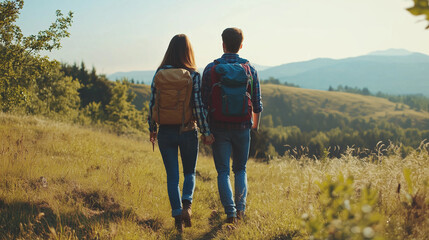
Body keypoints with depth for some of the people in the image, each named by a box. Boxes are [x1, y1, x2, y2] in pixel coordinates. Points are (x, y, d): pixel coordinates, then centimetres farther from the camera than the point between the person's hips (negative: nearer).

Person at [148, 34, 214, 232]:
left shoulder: (159, 74, -1)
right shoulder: (193, 75, -7)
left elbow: (152, 104, 1)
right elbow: (198, 106, -10)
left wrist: (152, 129, 13)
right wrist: (205, 131, -2)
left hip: (166, 132, 1)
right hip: (188, 132, -1)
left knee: (172, 176, 10)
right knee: (189, 172, 17)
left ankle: (177, 215, 7)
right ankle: (187, 203, -7)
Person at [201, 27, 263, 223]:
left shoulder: (211, 69, -5)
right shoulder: (250, 69, -1)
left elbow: (204, 102, -5)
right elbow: (257, 103, 3)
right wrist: (255, 123, 20)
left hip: (219, 127, -1)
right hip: (242, 127, 2)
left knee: (223, 171, 6)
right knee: (240, 169, 18)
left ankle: (230, 212, -2)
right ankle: (240, 208, 7)